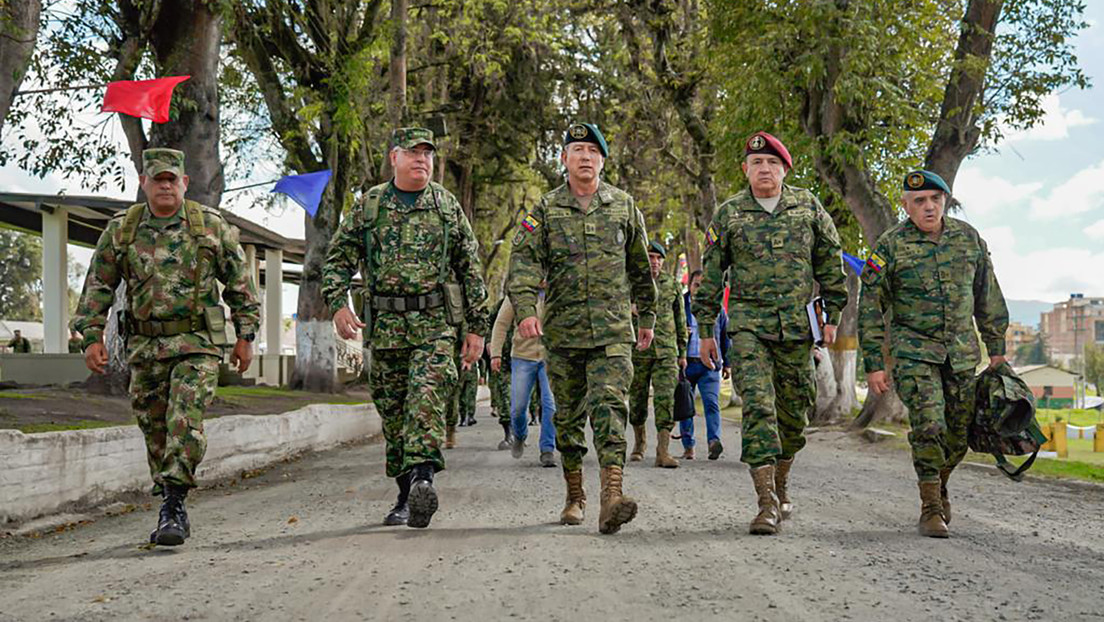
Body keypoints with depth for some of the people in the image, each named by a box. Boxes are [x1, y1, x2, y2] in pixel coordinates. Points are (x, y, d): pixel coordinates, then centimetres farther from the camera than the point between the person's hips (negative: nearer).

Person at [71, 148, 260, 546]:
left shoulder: (211, 225, 0)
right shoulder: (120, 230, 4)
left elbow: (239, 281, 5)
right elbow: (97, 287, 9)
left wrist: (245, 335, 3)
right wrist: (91, 336, 0)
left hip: (197, 345, -3)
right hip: (145, 348, 3)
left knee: (185, 425, -17)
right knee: (156, 433, 9)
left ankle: (173, 508, -14)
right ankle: (174, 513, 21)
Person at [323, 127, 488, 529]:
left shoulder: (448, 206, 9)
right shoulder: (368, 205, 9)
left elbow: (470, 270, 9)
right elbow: (339, 258, 11)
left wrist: (476, 328, 5)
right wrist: (338, 303, -6)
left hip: (437, 323, -2)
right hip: (386, 326, 2)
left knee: (428, 397, -22)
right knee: (393, 412, 6)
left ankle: (423, 479, -33)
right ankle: (406, 495, 17)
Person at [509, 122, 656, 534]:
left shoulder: (624, 207, 10)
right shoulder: (546, 210, 5)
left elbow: (640, 267, 18)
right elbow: (524, 261, -6)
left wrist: (647, 317, 20)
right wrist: (525, 309, -22)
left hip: (613, 330, -1)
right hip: (562, 330, 1)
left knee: (609, 406, -17)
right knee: (568, 416, 9)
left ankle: (611, 497, -27)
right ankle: (575, 497, 23)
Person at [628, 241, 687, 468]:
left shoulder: (672, 284, 7)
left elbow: (680, 319, 13)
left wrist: (682, 352, 12)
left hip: (666, 351, 0)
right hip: (637, 352, 0)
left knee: (665, 399, -11)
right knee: (637, 400, 9)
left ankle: (663, 451, -13)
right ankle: (639, 442, 31)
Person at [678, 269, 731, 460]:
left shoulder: (717, 308, 12)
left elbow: (725, 337, 19)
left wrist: (727, 363, 17)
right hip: (685, 363, 0)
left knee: (711, 402, -14)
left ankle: (714, 440, -25)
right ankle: (688, 446, 10)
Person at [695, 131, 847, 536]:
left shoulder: (808, 207, 7)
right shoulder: (728, 214, 5)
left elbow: (831, 261, 13)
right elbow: (711, 273, 9)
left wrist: (833, 316, 9)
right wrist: (705, 331, 7)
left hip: (797, 325, 2)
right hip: (748, 323, -2)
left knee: (793, 412, 8)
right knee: (757, 405, -14)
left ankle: (780, 486, 30)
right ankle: (767, 504, -16)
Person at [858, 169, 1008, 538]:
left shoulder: (968, 238, 5)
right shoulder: (891, 245, -6)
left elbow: (988, 296, 14)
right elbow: (870, 306, -4)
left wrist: (996, 347, 14)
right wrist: (873, 364, -7)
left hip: (962, 352, 4)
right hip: (913, 350, -4)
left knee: (959, 432, 7)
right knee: (928, 426, -16)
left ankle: (939, 485, 34)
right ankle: (930, 509, -5)